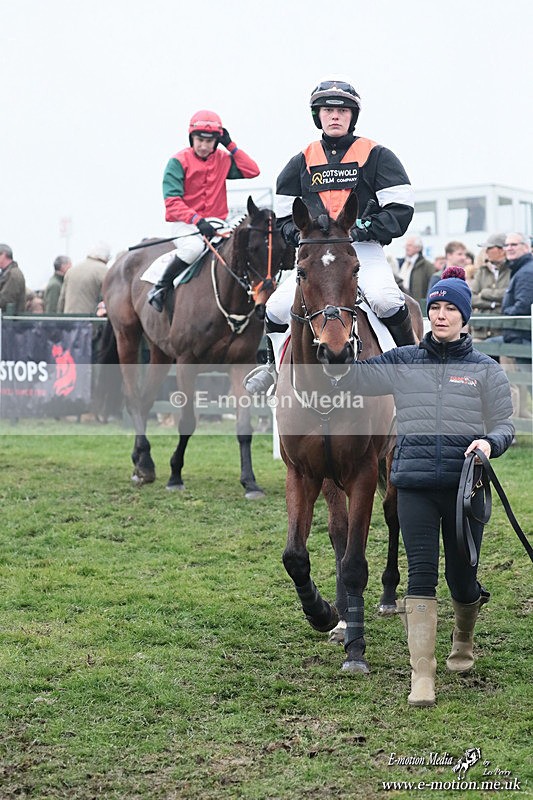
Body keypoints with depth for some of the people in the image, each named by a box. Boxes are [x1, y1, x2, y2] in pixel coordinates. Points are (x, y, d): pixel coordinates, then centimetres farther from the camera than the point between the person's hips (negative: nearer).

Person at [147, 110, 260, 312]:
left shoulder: (223, 159, 9)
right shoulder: (179, 162, -5)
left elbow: (252, 171, 0)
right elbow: (172, 202, -14)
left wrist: (230, 146, -2)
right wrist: (197, 220, -28)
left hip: (216, 222, 4)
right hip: (184, 223, -4)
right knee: (194, 247, -36)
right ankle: (160, 288, -17)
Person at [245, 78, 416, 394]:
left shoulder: (375, 155, 5)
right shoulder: (303, 160, 14)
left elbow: (401, 206, -2)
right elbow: (284, 212, 20)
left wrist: (368, 229, -14)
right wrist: (299, 234, -1)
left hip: (365, 249, -3)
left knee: (385, 299, -31)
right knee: (278, 307, -12)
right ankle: (273, 364, 18)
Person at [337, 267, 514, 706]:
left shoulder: (486, 369, 5)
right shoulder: (402, 363, 9)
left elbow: (504, 425, 4)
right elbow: (349, 377, 9)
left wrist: (490, 443, -17)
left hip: (466, 484, 0)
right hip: (415, 484, 0)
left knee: (461, 580, 7)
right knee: (421, 576, -7)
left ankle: (464, 638, 41)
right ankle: (422, 676, -6)